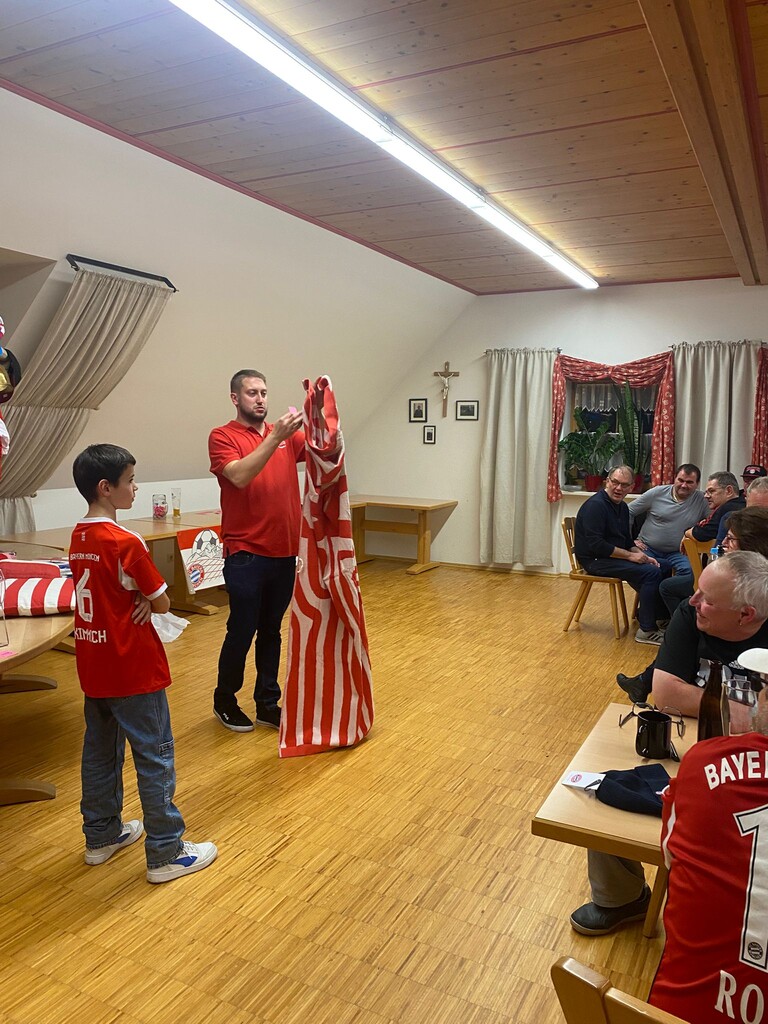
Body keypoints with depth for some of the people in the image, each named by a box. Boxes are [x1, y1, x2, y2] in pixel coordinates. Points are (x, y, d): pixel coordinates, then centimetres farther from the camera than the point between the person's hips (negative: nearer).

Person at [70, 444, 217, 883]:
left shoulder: (79, 536, 4)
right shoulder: (126, 542, -22)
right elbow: (163, 603, -16)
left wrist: (138, 600, -7)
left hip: (93, 666, 9)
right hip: (132, 669, -8)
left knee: (101, 751, 20)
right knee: (155, 758, 3)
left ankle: (102, 835, 36)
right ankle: (166, 853, 14)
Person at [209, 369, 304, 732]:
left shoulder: (286, 435, 10)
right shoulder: (222, 436, -4)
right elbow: (240, 475, -21)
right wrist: (275, 437, -25)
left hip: (285, 551, 5)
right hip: (245, 554, -5)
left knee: (272, 631, 14)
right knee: (241, 631, 5)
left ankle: (268, 704, 26)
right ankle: (224, 701, 26)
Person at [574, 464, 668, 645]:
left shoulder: (622, 506, 12)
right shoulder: (595, 505, -17)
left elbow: (627, 540, 20)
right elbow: (596, 545, -24)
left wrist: (642, 556, 0)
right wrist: (630, 555, -19)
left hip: (615, 556, 10)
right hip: (595, 561, -10)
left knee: (662, 568, 2)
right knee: (651, 573, -21)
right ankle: (647, 630, -13)